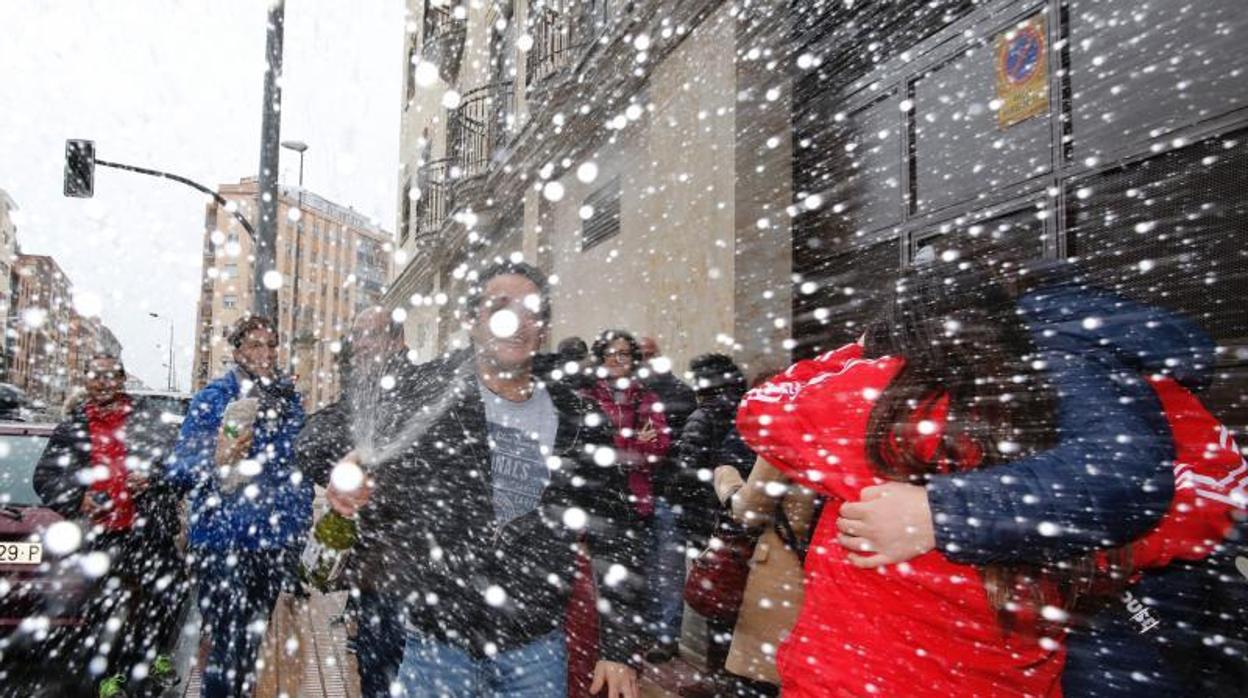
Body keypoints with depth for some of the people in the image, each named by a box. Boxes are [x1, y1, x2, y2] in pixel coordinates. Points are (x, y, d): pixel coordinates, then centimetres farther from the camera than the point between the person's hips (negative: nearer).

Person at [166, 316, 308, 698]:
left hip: (275, 545, 5)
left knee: (251, 644, 16)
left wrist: (299, 533, 15)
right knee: (227, 648, -5)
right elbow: (178, 470, -16)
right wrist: (215, 462, -37)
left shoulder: (290, 400, 8)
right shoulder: (213, 398, -7)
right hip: (224, 544, -5)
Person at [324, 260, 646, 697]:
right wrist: (347, 476, -20)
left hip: (537, 649, 2)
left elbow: (615, 536, 5)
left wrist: (621, 650, 2)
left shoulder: (577, 423, 0)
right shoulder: (426, 390, -5)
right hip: (438, 642, -1)